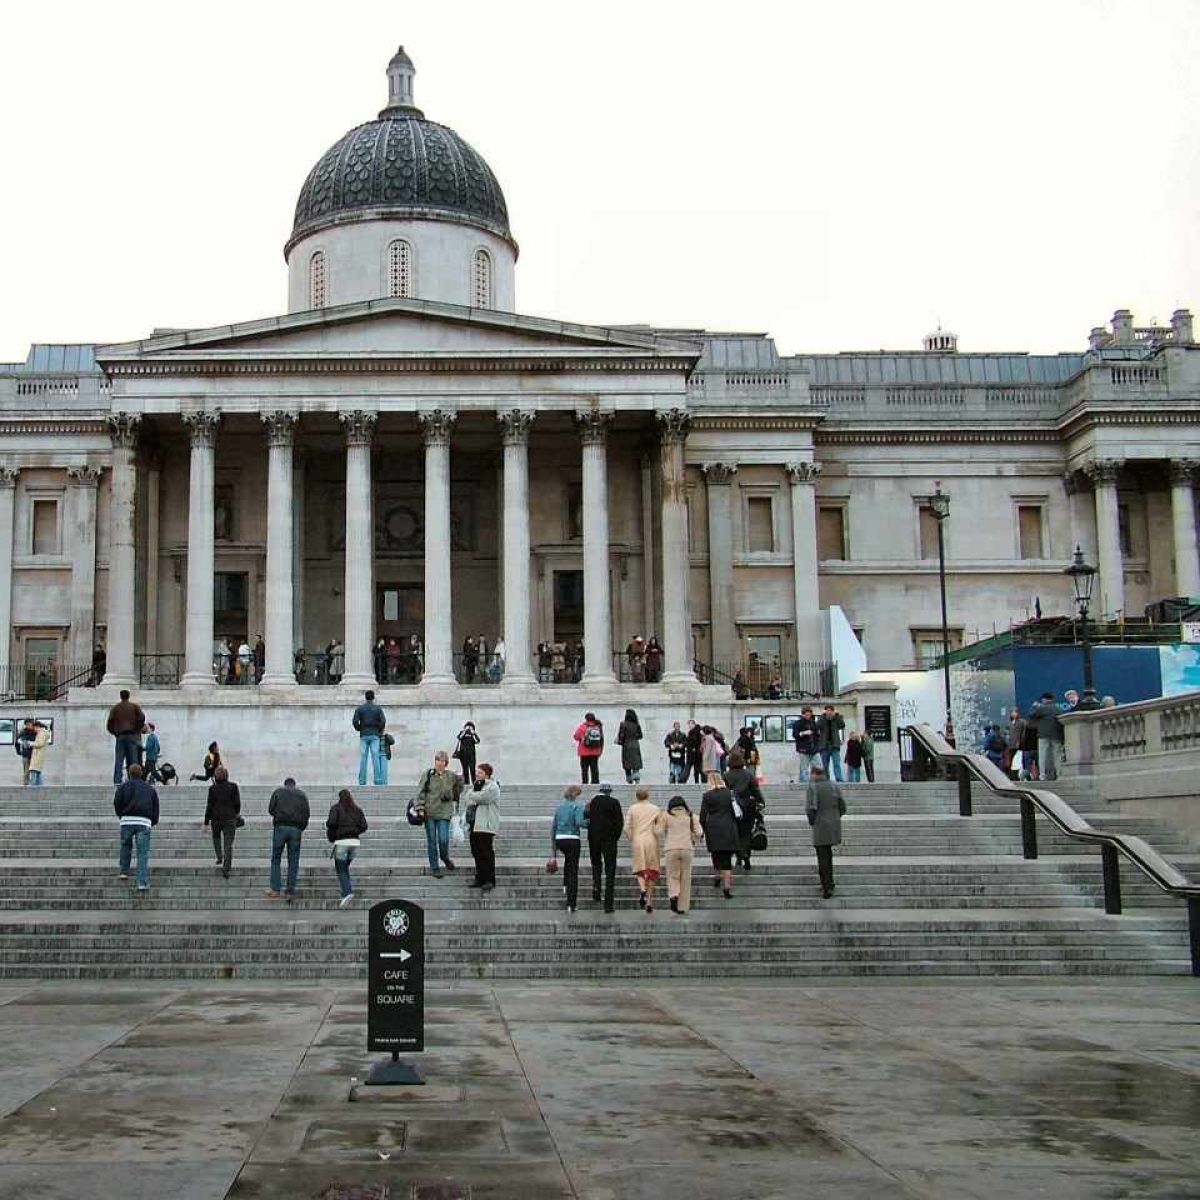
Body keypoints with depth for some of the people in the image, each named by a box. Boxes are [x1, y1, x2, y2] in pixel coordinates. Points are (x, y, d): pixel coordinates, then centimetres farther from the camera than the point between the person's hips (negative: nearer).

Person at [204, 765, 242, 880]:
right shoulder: (233, 786, -6)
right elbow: (237, 802, -3)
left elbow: (209, 806, -5)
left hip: (216, 818, 0)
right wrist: (237, 813, 18)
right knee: (228, 844, 2)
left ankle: (219, 857, 17)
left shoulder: (212, 788, -7)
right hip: (230, 819, 0)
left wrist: (206, 822, 1)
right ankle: (226, 867, -7)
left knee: (216, 837, 29)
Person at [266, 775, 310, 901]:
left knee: (276, 859, 6)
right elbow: (306, 814, 7)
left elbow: (270, 809, 2)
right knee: (293, 861, 5)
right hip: (296, 829, 1)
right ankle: (290, 892, 3)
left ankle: (275, 890, -1)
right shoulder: (302, 795, 14)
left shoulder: (278, 792, 9)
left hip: (280, 827, -1)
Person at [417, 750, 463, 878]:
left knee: (443, 840, -7)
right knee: (431, 841, 4)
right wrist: (420, 807, -9)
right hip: (429, 812, 0)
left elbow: (458, 790, 20)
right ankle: (434, 868, 15)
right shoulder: (427, 774, -1)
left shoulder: (452, 776, 3)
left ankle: (445, 858, 24)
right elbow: (420, 792, -1)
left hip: (444, 813, 0)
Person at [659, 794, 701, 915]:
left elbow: (659, 831, -1)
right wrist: (694, 842, 19)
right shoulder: (691, 815, 9)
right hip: (687, 849, 1)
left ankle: (673, 895, -19)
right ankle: (683, 907, 8)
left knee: (672, 875, 9)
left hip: (671, 849, -1)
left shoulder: (666, 815, 6)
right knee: (685, 878, 7)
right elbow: (698, 833, 3)